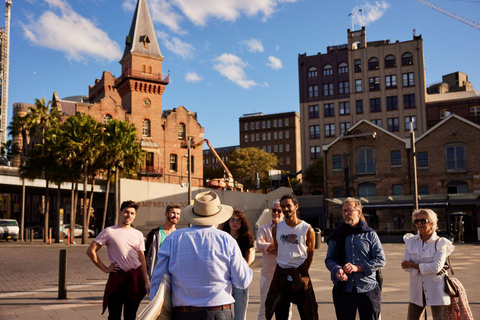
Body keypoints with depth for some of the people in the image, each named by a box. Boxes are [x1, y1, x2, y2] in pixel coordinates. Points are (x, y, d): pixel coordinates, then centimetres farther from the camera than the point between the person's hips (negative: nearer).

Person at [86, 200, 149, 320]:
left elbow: (142, 260, 10)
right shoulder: (109, 231, -2)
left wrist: (146, 282, 4)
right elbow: (91, 251, -1)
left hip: (136, 278, 4)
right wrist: (105, 269, -4)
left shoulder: (138, 234, 10)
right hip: (117, 277, -3)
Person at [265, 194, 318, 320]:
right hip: (281, 274, 3)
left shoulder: (307, 229, -6)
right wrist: (283, 270, 12)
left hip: (300, 273, -3)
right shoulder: (276, 228, 4)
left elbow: (310, 255, 2)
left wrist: (302, 274, 4)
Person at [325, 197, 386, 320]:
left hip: (368, 288, -1)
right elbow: (329, 259, 6)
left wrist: (357, 267, -14)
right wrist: (337, 269, -17)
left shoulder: (370, 234, 4)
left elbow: (380, 260, -3)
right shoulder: (337, 235, 9)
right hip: (343, 289, 1)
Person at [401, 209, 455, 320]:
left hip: (436, 291, -3)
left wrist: (414, 265, -11)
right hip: (417, 290, 3)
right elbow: (406, 266, -5)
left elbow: (436, 266, -18)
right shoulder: (411, 241, 5)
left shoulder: (440, 243, -4)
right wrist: (427, 268, -16)